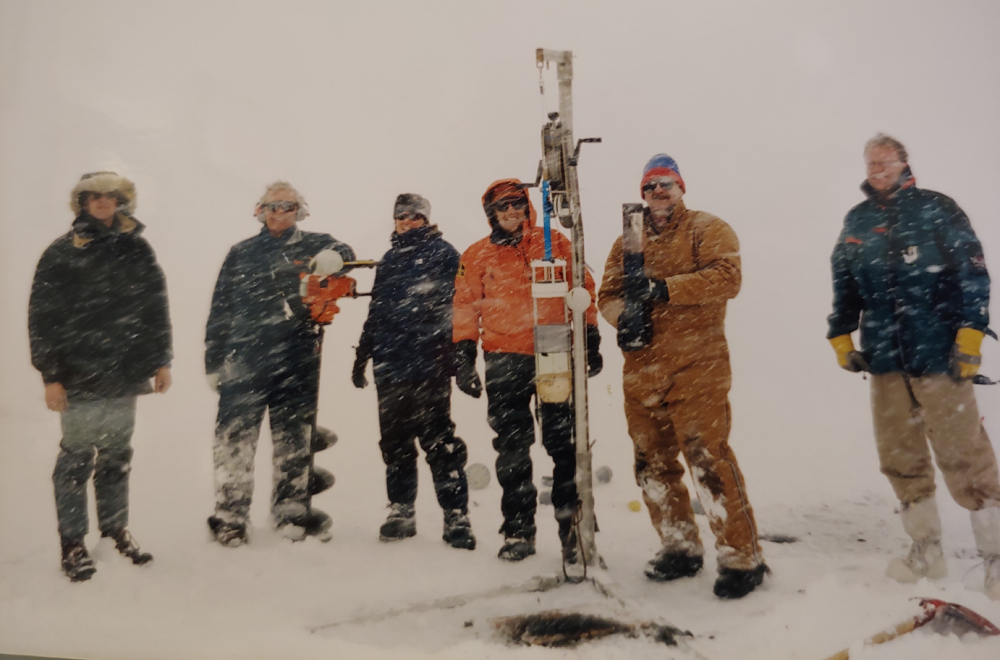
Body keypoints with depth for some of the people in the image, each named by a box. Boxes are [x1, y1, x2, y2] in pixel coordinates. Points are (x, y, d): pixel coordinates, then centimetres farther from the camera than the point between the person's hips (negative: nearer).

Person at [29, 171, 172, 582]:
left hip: (127, 375, 4)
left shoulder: (137, 250, 8)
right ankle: (72, 541, 16)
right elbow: (42, 317, -5)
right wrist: (50, 375, -9)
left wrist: (161, 360, 9)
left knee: (117, 456, 13)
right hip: (80, 377, -3)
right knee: (78, 457, 3)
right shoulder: (62, 254, -3)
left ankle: (116, 528, 28)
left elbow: (157, 309, 12)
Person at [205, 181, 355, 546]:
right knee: (235, 438, -1)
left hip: (297, 361, 0)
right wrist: (213, 361, 9)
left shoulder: (313, 245, 11)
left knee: (295, 440, 7)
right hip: (243, 360, 1)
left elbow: (343, 253, -10)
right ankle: (230, 516, 11)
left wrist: (334, 258, -35)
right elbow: (219, 310, 13)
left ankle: (292, 510, 20)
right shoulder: (241, 253, 13)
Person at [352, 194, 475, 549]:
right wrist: (363, 355, 23)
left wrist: (457, 354, -18)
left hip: (428, 364, -6)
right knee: (395, 444, 11)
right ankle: (400, 512, 23)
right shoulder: (389, 259, 21)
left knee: (439, 443, -6)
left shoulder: (443, 253, 3)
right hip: (390, 365, 6)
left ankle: (456, 516, 1)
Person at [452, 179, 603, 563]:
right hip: (504, 361, 1)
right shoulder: (477, 256, 11)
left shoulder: (555, 244, 9)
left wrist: (591, 341, 5)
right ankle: (518, 531, 17)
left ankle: (573, 526, 12)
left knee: (564, 445, 0)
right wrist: (463, 358, 4)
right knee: (512, 451, 6)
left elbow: (582, 290, 10)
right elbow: (465, 309, 11)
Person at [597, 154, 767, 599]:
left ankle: (742, 559, 2)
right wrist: (623, 313, -8)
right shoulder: (627, 242, 19)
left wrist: (667, 288, -19)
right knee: (652, 463, 10)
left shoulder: (707, 229, 5)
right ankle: (680, 549, 26)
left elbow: (726, 276, -11)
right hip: (642, 371, 6)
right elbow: (608, 294, 15)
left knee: (708, 458, -11)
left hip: (696, 367, -6)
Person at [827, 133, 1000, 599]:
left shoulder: (936, 208, 2)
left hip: (939, 354, -4)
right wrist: (841, 338, 10)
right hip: (884, 357, 4)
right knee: (899, 457, 8)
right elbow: (844, 287, 18)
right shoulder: (856, 222, 13)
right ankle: (926, 550, 22)